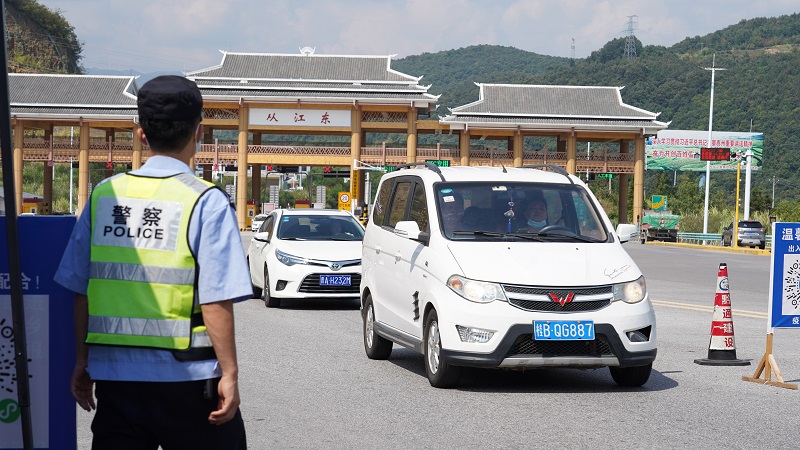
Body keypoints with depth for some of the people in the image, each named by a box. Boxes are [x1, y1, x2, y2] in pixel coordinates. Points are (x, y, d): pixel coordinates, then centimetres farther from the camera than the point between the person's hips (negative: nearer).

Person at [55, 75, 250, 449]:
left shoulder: (103, 195, 4)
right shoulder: (206, 202, -9)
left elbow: (81, 290, 6)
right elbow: (216, 302, -14)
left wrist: (82, 361, 15)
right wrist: (229, 374, -7)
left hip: (114, 375, 4)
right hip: (186, 377, -4)